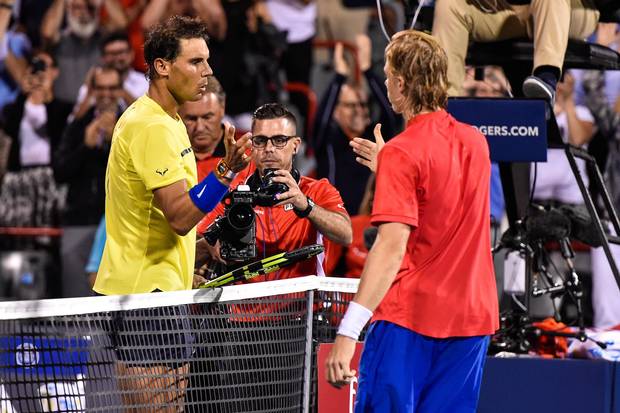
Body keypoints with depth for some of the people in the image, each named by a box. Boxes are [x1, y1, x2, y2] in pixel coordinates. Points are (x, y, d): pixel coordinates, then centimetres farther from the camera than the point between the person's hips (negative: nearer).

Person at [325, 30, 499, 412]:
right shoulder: (476, 142, 9)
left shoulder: (401, 153, -12)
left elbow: (392, 247, -20)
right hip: (474, 318, 7)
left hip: (409, 317, -7)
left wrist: (347, 334, -24)